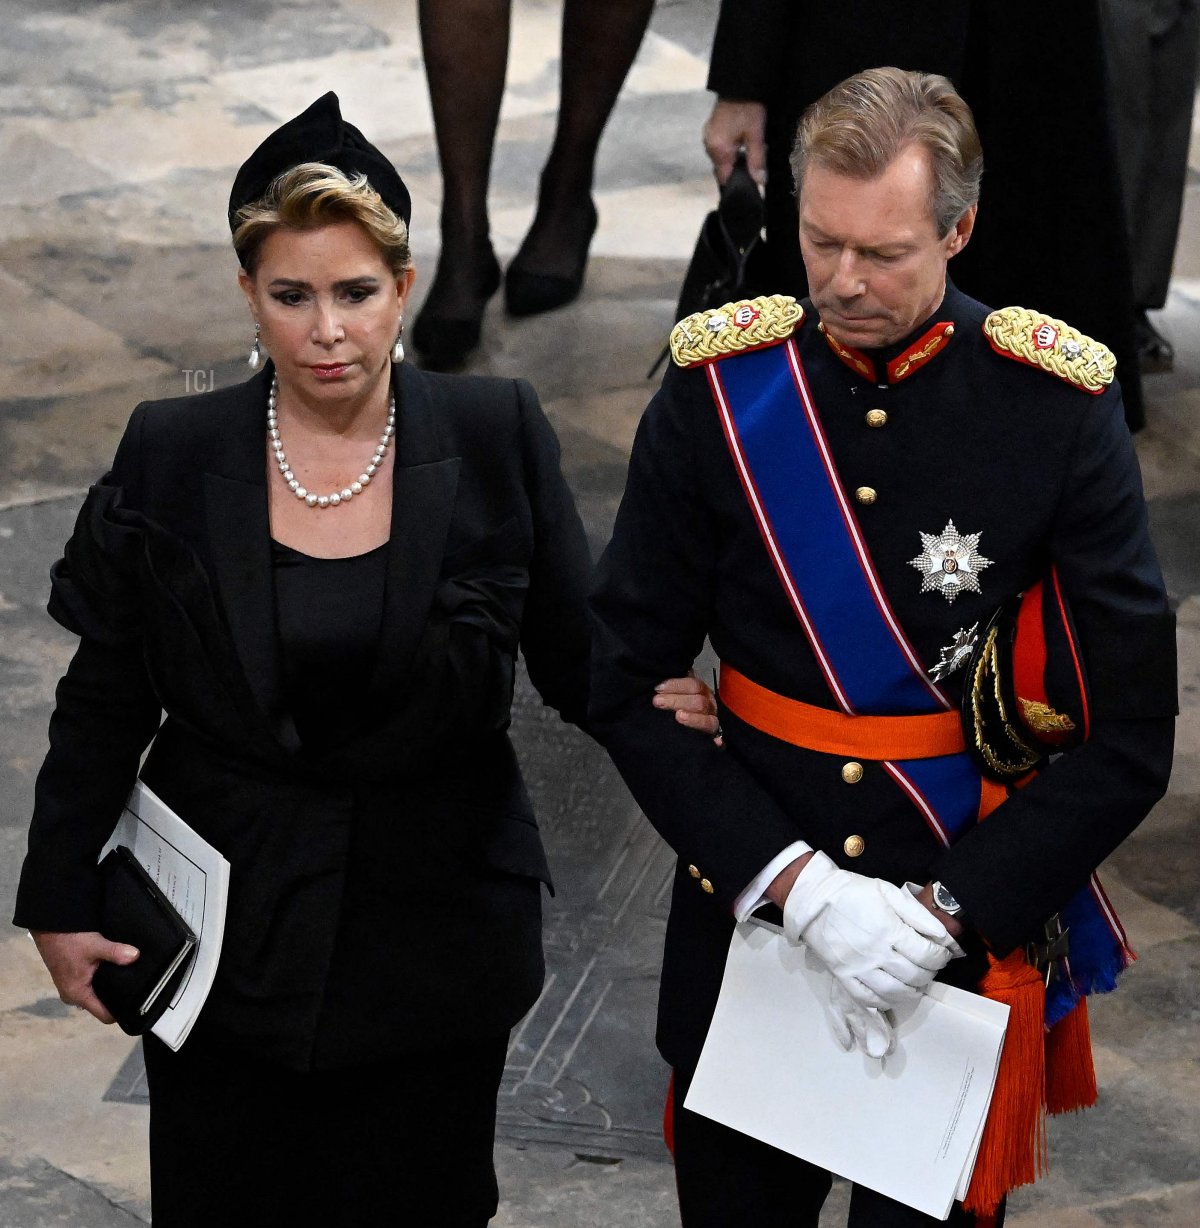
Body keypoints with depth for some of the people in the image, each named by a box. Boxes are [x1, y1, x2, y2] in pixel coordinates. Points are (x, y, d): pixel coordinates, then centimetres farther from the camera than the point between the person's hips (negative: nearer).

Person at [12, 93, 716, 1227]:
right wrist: (61, 902, 1)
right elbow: (104, 704, 2)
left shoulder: (495, 440, -7)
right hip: (229, 936, 0)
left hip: (435, 929, 0)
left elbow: (573, 651, -3)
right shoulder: (171, 455, -5)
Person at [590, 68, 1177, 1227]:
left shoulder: (1060, 404, -10)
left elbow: (1129, 732, -9)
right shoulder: (719, 389, -7)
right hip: (751, 915, 1)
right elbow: (626, 682, -5)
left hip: (971, 944, -1)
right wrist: (793, 882, -16)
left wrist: (949, 911, -17)